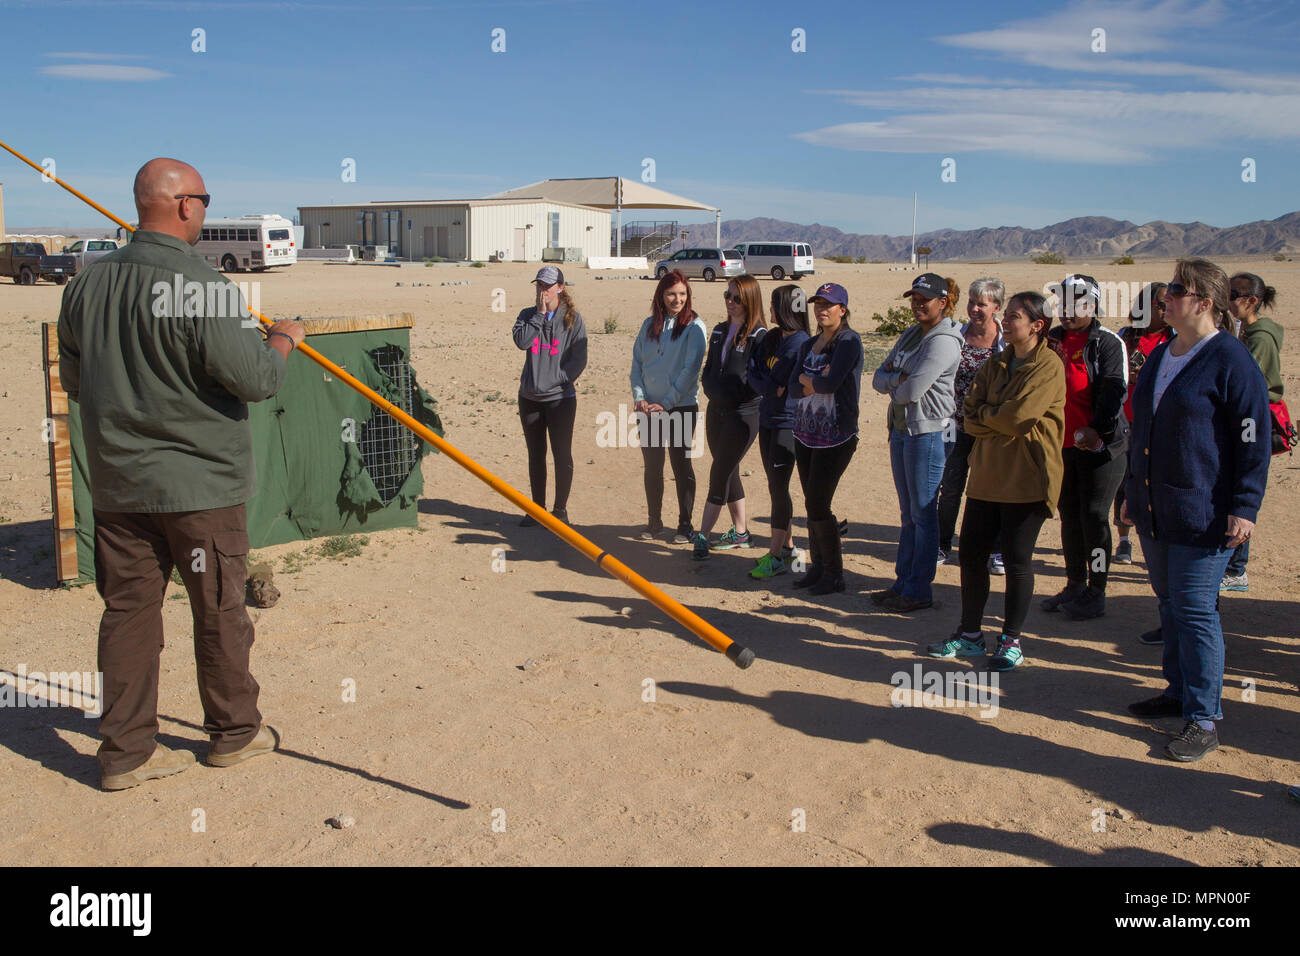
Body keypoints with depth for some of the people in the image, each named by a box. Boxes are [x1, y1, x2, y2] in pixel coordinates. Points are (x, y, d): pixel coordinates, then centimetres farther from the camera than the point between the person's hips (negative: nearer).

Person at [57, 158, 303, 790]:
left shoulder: (86, 284, 4)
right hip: (200, 482, -5)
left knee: (128, 610, 11)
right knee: (219, 611, 10)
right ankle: (234, 732, 25)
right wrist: (282, 340, 1)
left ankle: (126, 750, 17)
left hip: (117, 483, 6)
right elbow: (255, 380, -18)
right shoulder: (200, 286, -18)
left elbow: (73, 380, 14)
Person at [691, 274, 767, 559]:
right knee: (728, 472, 12)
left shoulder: (758, 336, -10)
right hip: (717, 411, 7)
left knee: (720, 473, -8)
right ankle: (740, 533, 22)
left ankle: (702, 536, -4)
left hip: (744, 414, -7)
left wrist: (732, 396, -14)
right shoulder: (720, 331, 12)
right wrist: (714, 392, 0)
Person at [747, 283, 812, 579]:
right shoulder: (772, 337, 11)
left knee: (778, 488, -7)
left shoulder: (800, 343, -16)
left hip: (788, 422, -9)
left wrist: (765, 384, -2)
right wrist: (770, 386, -8)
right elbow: (753, 371, 7)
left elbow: (772, 385, -18)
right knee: (777, 487, 14)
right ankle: (787, 546, 24)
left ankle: (775, 557, -3)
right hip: (768, 419, 9)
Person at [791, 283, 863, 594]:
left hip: (837, 436, -7)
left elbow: (831, 383, -20)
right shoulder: (808, 345, 15)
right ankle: (817, 566, 21)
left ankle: (834, 574, 5)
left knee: (817, 504, -8)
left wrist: (807, 380, -2)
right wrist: (819, 380, -12)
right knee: (812, 504, 10)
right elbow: (794, 386, 5)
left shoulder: (849, 341, -8)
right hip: (805, 433, 7)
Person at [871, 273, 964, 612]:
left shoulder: (944, 341, -13)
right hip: (901, 429, 9)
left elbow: (913, 389, -21)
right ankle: (903, 582, 22)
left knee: (923, 514, -2)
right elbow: (878, 378, 10)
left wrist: (894, 389, 0)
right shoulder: (910, 336, 15)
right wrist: (899, 379, -10)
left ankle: (918, 591, 6)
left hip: (929, 432, -9)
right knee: (908, 513, 14)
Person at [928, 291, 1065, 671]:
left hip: (1026, 479, -7)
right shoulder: (996, 364, 12)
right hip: (987, 474, 7)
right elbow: (970, 416, 4)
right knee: (971, 553, 8)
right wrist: (1001, 419, -12)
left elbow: (1017, 418, -20)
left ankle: (1011, 640, 16)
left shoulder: (1049, 366, -10)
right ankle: (970, 635, 22)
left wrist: (985, 413, -4)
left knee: (1016, 560, 1)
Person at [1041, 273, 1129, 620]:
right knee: (1069, 515, 12)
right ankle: (1075, 584, 24)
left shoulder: (1107, 342, -7)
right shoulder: (1054, 339, 12)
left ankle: (1096, 592, 7)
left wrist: (1099, 431, -20)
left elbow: (1114, 392, -14)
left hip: (1099, 445, -6)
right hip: (1063, 444, 6)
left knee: (1094, 517, -2)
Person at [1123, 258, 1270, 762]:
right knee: (1170, 603, 16)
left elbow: (1254, 441, -12)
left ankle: (1203, 720, 4)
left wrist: (1245, 508, -16)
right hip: (1153, 509, 8)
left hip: (1202, 515, -8)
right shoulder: (1158, 357, 13)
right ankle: (1179, 692, 30)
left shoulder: (1231, 361, -11)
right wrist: (1132, 490, 23)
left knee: (1195, 611, -5)